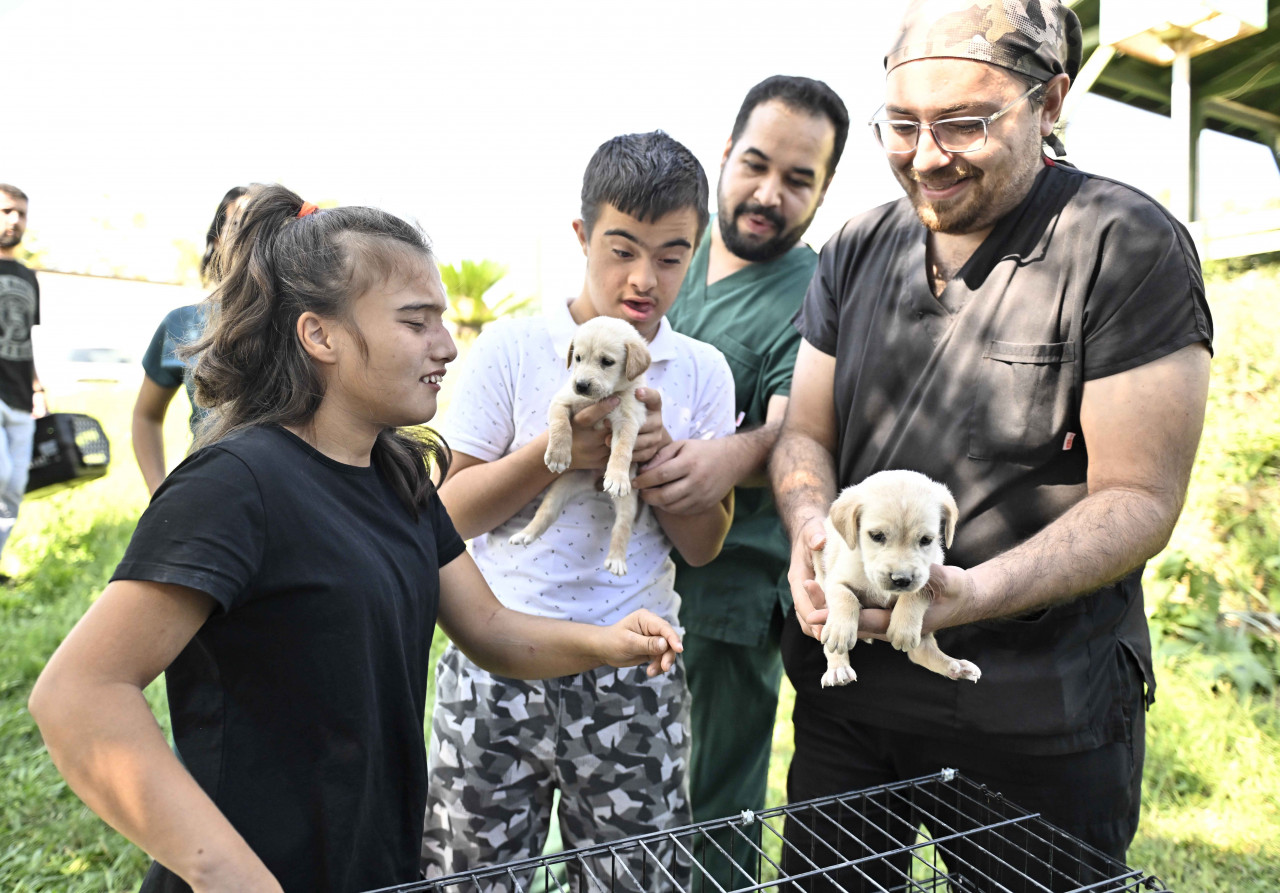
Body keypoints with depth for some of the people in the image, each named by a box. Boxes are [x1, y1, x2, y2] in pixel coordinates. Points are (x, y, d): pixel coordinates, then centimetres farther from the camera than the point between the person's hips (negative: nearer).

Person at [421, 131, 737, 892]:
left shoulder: (703, 372, 2)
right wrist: (554, 451, -18)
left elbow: (704, 544, 2)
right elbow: (452, 512, -3)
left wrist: (660, 455, -15)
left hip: (633, 680, 1)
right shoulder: (511, 349, -3)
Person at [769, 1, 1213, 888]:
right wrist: (813, 531, -16)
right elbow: (805, 433, 6)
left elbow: (1139, 499, -15)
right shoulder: (857, 250, 4)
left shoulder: (1130, 247, -12)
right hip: (847, 680, 5)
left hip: (1038, 719, -4)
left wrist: (973, 593, -30)